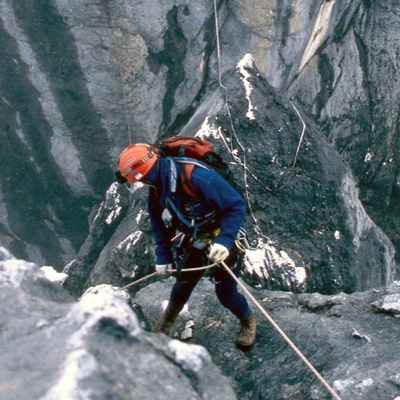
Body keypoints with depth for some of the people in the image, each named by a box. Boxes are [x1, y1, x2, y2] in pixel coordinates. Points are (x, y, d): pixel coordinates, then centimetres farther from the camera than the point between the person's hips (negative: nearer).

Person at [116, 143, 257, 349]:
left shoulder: (197, 177, -35)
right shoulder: (156, 190, -10)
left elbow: (236, 205, -30)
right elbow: (159, 225, 8)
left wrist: (224, 241, -38)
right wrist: (163, 257, 7)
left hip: (222, 245, -5)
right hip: (192, 245, 6)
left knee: (226, 295, 4)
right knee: (182, 287, 16)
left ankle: (248, 322, 36)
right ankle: (169, 316, 49)